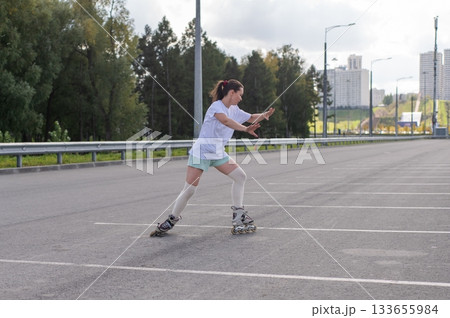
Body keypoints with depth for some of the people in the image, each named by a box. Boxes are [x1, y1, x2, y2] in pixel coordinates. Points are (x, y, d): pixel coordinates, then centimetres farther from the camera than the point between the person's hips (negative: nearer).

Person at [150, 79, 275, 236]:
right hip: (201, 151, -8)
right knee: (189, 190, -7)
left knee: (240, 176, -4)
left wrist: (265, 114, 0)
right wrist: (245, 129, -49)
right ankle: (171, 220, 10)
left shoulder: (234, 110, 6)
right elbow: (226, 121, -38)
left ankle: (238, 214, 2)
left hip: (218, 153, 8)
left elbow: (251, 118, 17)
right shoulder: (216, 106, -18)